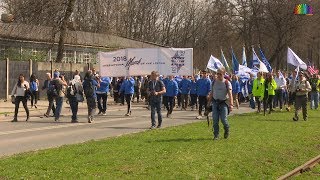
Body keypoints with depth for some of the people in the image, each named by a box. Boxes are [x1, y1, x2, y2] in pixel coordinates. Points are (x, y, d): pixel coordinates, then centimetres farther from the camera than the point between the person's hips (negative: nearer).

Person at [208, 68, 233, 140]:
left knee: (223, 119, -8)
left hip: (223, 103, -3)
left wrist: (231, 104, -22)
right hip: (215, 102, 3)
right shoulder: (214, 82, 8)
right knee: (215, 119, -3)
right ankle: (216, 135, 6)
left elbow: (230, 94, -12)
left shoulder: (227, 83, -5)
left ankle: (227, 130, 23)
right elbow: (211, 93, 15)